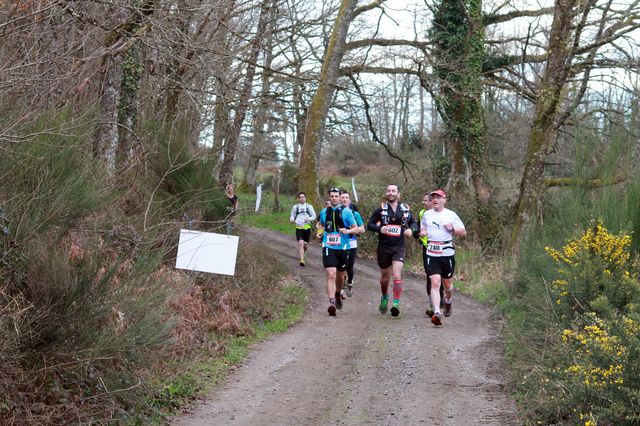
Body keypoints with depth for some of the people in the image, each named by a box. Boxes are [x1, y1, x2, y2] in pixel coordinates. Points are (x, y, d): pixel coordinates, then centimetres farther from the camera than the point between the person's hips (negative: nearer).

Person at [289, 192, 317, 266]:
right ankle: (302, 259, -22)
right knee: (301, 243, -18)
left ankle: (302, 256, 36)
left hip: (307, 227, 1)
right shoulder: (295, 207, 6)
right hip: (299, 228, -1)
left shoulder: (309, 206, 3)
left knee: (305, 245, 8)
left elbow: (314, 216, 4)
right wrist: (291, 219, -10)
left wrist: (308, 219, -17)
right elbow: (292, 215, 14)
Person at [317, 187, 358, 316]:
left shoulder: (346, 212, -2)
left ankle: (338, 294, 44)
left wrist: (348, 231, -21)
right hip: (328, 247, 0)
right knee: (331, 275, -16)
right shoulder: (324, 212, 6)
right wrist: (319, 233, 5)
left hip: (343, 248, 0)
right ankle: (332, 302, -22)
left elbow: (356, 228, 0)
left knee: (340, 275, 15)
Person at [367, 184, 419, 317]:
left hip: (399, 247, 0)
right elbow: (369, 224, 2)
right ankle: (384, 298, 40)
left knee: (397, 276, -16)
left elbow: (414, 223, 17)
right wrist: (379, 228, -18)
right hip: (383, 247, 1)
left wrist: (411, 230, -6)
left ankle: (396, 304, -15)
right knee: (385, 276, 14)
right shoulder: (381, 209, 0)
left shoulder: (405, 209, 4)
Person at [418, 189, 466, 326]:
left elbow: (463, 232, 6)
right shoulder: (426, 214, 10)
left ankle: (448, 301, 45)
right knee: (435, 283, -14)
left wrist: (452, 229, -13)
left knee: (447, 283, 12)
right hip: (431, 254, 1)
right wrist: (422, 232, 2)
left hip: (447, 253, -1)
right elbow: (422, 228, 26)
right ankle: (437, 313, -22)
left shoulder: (451, 215, 3)